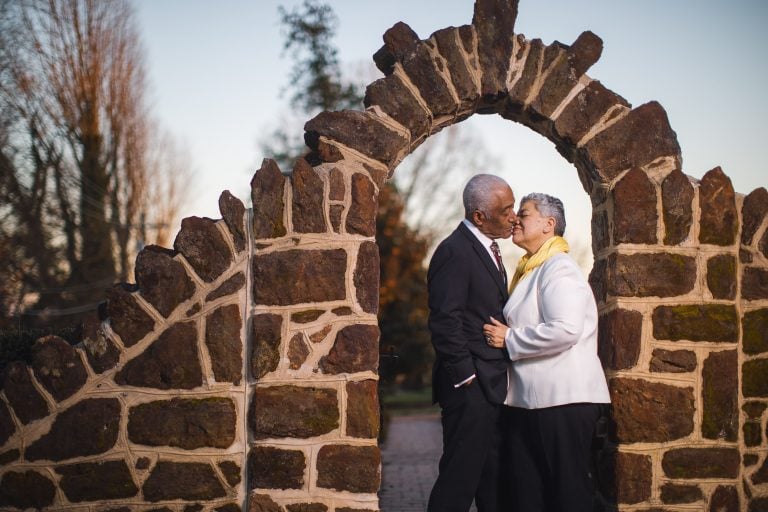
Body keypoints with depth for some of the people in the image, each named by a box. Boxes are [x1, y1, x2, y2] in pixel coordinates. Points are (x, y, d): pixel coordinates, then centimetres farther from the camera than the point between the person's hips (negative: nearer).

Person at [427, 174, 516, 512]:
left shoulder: (487, 250, 16)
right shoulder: (454, 251, -14)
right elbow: (445, 322, -19)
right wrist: (466, 378, -17)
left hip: (492, 385, 9)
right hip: (470, 386, -9)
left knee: (494, 478, 14)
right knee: (461, 476, -5)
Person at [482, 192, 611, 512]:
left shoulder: (558, 268, -11)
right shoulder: (529, 270, 17)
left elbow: (565, 329, -26)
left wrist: (509, 339, -15)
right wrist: (502, 335, 14)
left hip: (563, 401, -10)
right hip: (527, 401, 10)